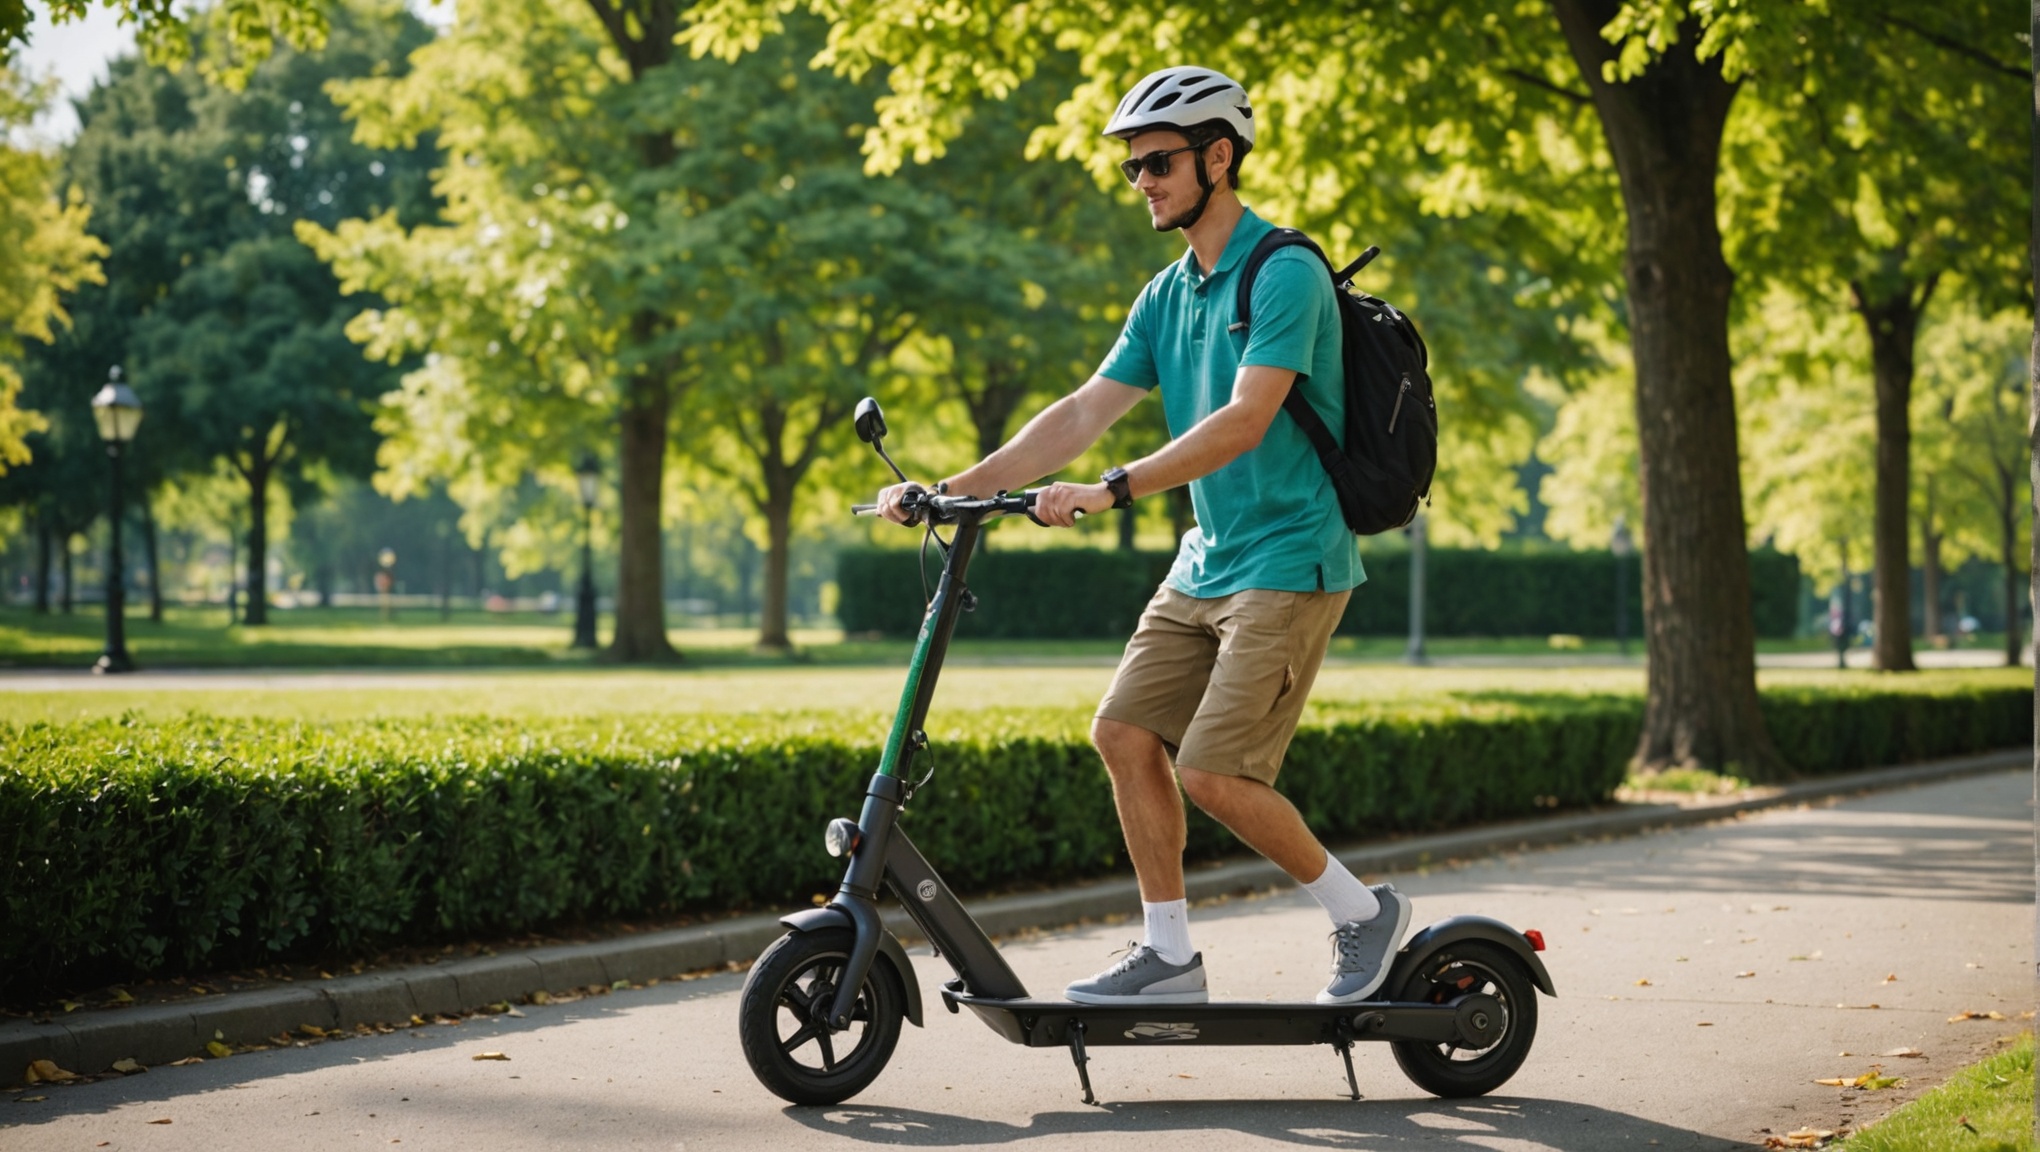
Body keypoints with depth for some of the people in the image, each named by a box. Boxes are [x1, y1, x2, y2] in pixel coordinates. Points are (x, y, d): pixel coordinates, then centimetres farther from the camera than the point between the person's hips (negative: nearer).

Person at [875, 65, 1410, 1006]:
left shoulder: (1284, 274, -15)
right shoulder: (1167, 295, 11)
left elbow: (1245, 420, -26)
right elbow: (1085, 411, 7)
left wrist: (1110, 491, -33)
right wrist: (953, 489, -4)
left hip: (1288, 562, -8)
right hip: (1206, 561, 8)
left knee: (1214, 773, -13)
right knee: (1125, 733, 1)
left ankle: (1364, 912, 7)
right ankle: (1169, 956, 11)